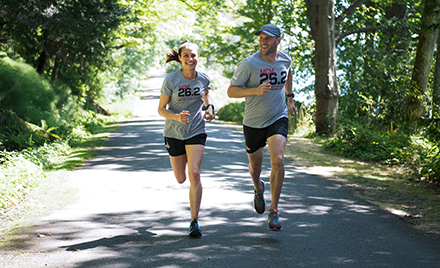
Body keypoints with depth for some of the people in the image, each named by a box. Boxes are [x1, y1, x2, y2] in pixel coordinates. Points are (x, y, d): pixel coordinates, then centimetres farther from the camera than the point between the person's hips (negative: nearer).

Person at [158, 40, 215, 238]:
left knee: (194, 173, -17)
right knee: (181, 179, 11)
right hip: (174, 133, 0)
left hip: (196, 131, 0)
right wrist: (177, 117, -27)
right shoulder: (171, 80, -12)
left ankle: (194, 222, -12)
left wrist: (209, 109, -3)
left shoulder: (204, 79, -4)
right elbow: (161, 109, -9)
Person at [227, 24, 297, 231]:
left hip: (278, 119, 1)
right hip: (253, 122, -1)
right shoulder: (248, 64, -17)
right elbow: (231, 91, -15)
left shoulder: (285, 59, -2)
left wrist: (290, 98, 20)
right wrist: (256, 91, -29)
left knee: (278, 161, -19)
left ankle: (273, 210, -9)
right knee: (255, 164, 15)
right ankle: (258, 188, 52)